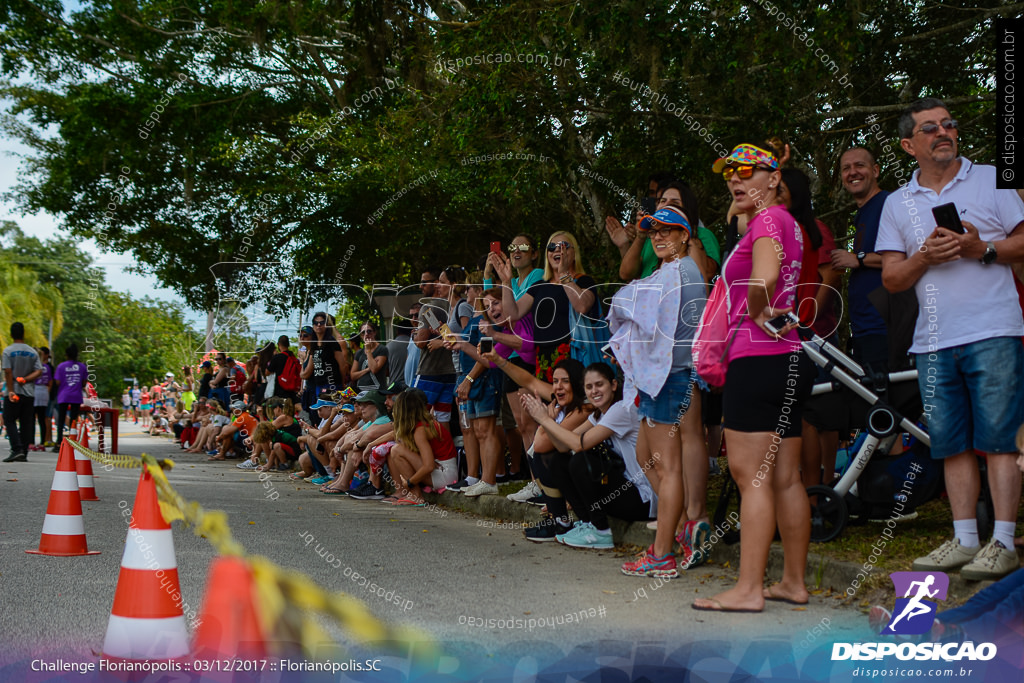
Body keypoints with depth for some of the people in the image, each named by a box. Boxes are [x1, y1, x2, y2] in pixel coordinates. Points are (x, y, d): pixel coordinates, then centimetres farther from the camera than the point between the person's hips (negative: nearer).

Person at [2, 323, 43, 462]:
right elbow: (39, 371, 0)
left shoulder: (8, 350, -4)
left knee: (10, 421, 1)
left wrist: (10, 391, -13)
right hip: (29, 393, 4)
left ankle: (17, 450, -15)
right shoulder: (32, 352, 8)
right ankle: (24, 453, 6)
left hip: (14, 393, -4)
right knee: (26, 423, 6)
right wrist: (25, 380, -5)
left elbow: (8, 372, -11)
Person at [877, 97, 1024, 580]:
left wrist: (983, 250, -13)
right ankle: (964, 540, 11)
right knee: (951, 444, 5)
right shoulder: (898, 203, 15)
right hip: (934, 341, 3)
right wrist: (925, 257, -8)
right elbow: (891, 278, 11)